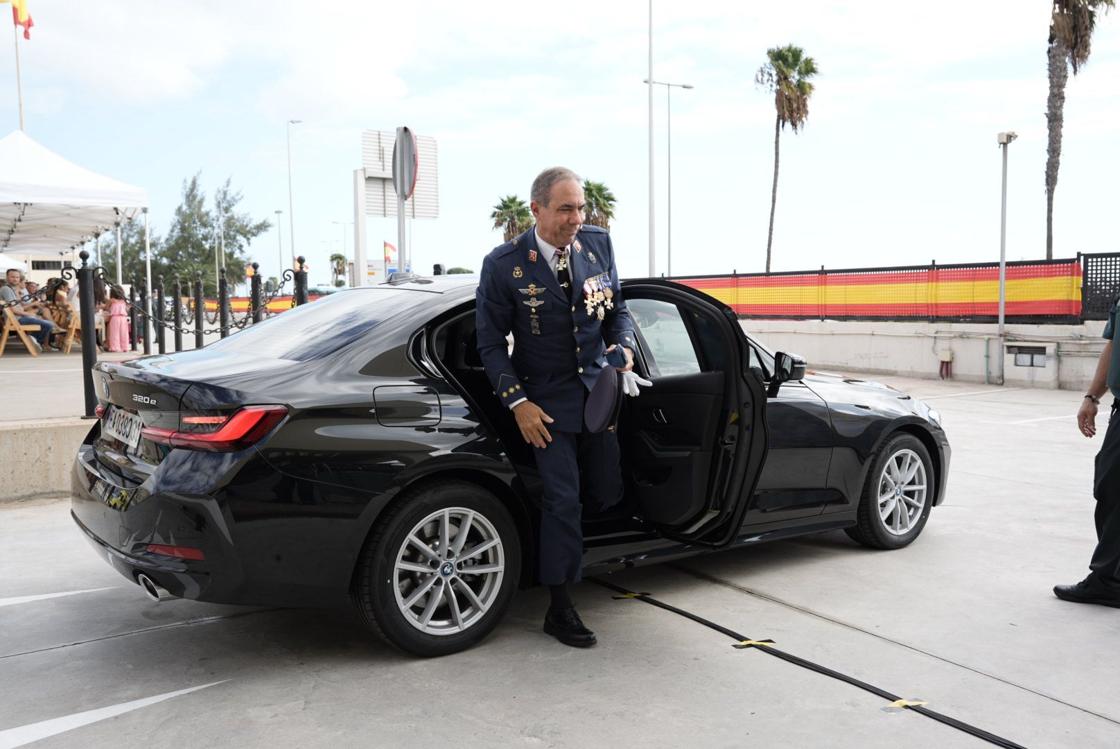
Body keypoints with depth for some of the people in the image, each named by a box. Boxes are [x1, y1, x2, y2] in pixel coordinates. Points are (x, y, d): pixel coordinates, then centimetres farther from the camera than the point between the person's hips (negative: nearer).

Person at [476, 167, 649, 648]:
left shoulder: (598, 244, 0)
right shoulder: (503, 264, -12)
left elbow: (617, 309, 11)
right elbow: (491, 342, -7)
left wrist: (623, 347, -10)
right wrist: (517, 402, -14)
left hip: (598, 389, 4)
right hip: (547, 400, -4)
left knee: (607, 494, 8)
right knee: (563, 500, -6)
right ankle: (560, 609, 8)